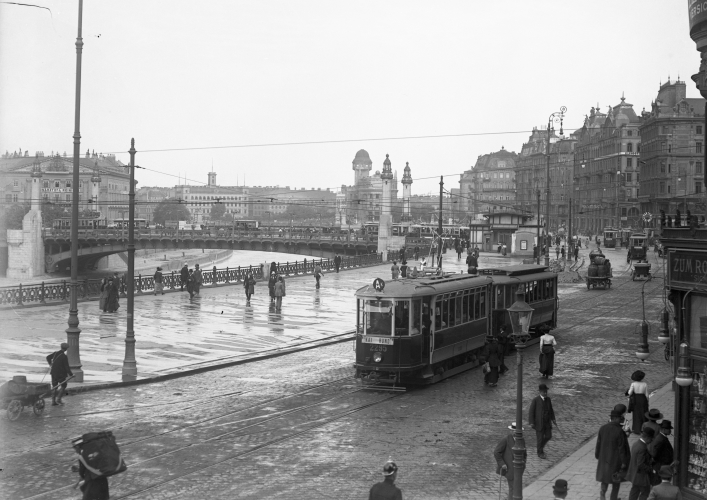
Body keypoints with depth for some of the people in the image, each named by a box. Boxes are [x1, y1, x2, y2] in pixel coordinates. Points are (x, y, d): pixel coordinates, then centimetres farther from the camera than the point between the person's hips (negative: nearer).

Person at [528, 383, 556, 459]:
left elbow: (550, 409, 11)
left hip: (547, 422, 5)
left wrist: (553, 419, 6)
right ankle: (540, 452, 22)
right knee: (540, 438, 3)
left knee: (548, 436, 7)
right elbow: (531, 411, -14)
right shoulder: (535, 400, -17)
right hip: (539, 422, -5)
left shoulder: (548, 399, -1)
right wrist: (531, 423, -18)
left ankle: (541, 445, 35)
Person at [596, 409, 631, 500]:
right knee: (616, 479, 16)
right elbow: (621, 448, -19)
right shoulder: (619, 431, -24)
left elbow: (599, 443, -1)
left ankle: (603, 491, 0)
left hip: (604, 457, 4)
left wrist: (597, 456, 13)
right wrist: (624, 462, -9)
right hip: (616, 459, -4)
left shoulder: (602, 428, -10)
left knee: (605, 475, 20)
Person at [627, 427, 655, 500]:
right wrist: (651, 470, -18)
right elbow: (640, 464, -28)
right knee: (645, 492, 5)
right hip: (641, 475, -9)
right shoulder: (642, 448, -27)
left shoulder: (636, 444, 2)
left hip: (635, 474, 9)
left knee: (634, 491, 19)